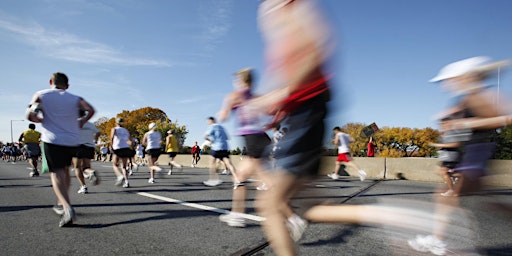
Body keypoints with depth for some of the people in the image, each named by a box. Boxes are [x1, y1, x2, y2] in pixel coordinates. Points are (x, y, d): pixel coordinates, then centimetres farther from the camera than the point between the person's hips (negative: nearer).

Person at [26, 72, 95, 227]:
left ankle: (67, 208, -26)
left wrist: (42, 120, 14)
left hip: (52, 140, -3)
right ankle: (62, 204, 31)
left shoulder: (40, 95, 4)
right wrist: (81, 122, 9)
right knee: (65, 170, 21)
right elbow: (91, 110, -5)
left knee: (56, 173, -6)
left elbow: (30, 116, -6)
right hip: (72, 141, 3)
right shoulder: (75, 99, 8)